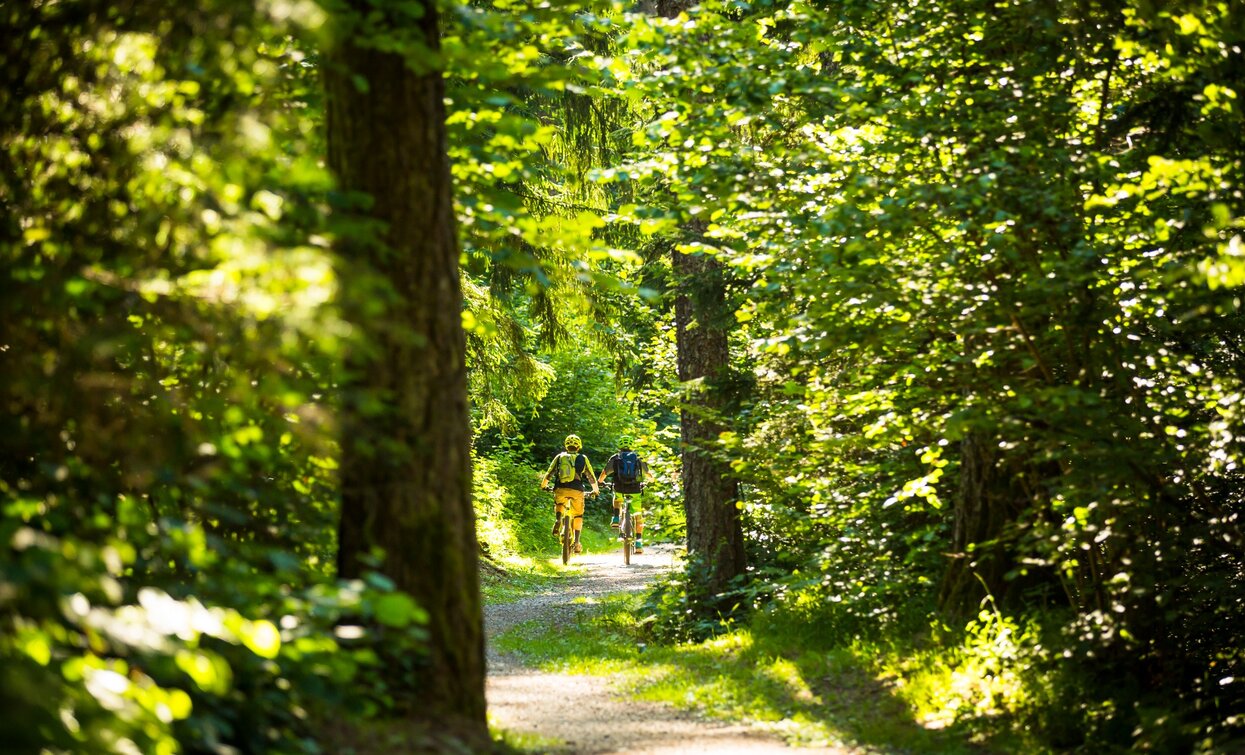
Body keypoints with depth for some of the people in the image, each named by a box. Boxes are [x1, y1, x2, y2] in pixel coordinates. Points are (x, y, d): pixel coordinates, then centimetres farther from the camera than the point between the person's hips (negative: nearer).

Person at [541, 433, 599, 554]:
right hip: (576, 490, -1)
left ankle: (557, 520, -1)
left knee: (559, 505, 31)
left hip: (561, 489, 1)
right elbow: (591, 477, 18)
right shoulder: (582, 459, 13)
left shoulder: (559, 457, 15)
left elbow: (548, 474, 18)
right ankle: (576, 542, 7)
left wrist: (543, 485, 37)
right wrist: (595, 490, 34)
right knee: (578, 515, 16)